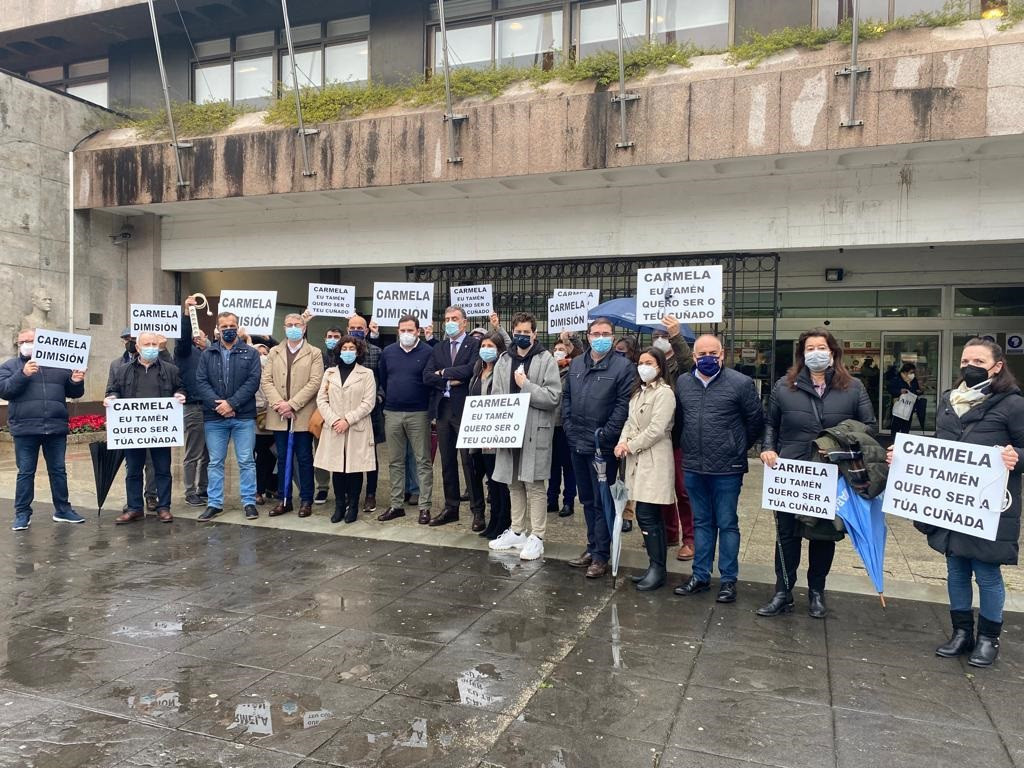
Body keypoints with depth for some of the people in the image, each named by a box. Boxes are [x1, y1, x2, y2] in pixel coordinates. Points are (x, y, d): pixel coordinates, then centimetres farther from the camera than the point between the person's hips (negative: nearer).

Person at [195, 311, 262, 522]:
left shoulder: (250, 353, 3)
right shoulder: (207, 354, 9)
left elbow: (253, 381, -7)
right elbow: (201, 382, 0)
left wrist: (231, 403, -15)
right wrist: (217, 404, -14)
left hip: (244, 417, -2)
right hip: (214, 417, 2)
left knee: (246, 461, 2)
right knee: (215, 462, 8)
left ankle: (249, 502, 11)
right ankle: (214, 503, 17)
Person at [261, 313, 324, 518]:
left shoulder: (314, 353, 2)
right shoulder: (274, 352, 12)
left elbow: (314, 383, -8)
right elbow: (265, 380, 4)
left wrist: (292, 404, -15)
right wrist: (278, 404, -12)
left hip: (302, 415, -3)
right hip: (279, 416, 3)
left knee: (304, 459, 3)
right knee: (282, 459, 10)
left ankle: (306, 500, 11)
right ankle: (283, 499, 18)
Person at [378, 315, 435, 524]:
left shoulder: (427, 352, -5)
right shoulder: (388, 352, 8)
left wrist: (430, 408, -3)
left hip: (419, 414, -4)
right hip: (392, 414, 4)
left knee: (423, 461, 1)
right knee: (395, 461, 10)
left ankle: (424, 506, 7)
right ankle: (396, 504, 19)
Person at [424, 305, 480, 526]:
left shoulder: (475, 345, -2)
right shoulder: (438, 349, 15)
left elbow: (471, 369, -18)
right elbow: (427, 376, 4)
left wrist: (444, 372, -7)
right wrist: (449, 382, -11)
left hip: (465, 409, -6)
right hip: (443, 410, 6)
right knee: (447, 462, 11)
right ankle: (451, 508, 20)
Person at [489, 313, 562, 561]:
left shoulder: (546, 360, -4)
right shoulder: (504, 360, 10)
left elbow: (554, 397, -11)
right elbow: (495, 396, 12)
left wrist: (526, 386, -14)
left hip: (535, 431, -5)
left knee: (534, 485, -1)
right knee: (513, 483, 12)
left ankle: (536, 537, 6)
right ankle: (516, 531, 24)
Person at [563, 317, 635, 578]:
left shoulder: (623, 367, -7)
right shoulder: (576, 364, 12)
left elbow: (624, 405, -12)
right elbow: (566, 397, 16)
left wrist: (604, 435, -15)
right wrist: (569, 426, 4)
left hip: (603, 447, -6)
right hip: (577, 443, 6)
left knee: (601, 502, 1)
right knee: (587, 500, 15)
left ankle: (601, 556, 10)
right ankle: (592, 547, 28)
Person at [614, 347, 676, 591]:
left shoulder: (664, 392, -8)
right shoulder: (638, 391, 18)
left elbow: (656, 429, -15)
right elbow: (630, 421, 16)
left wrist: (630, 445, -9)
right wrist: (622, 442, -2)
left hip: (654, 460, -8)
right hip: (637, 459, 8)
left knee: (647, 515, -9)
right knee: (648, 516, 10)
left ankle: (657, 569, 1)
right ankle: (655, 566, 17)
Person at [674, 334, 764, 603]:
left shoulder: (741, 383, -9)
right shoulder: (682, 383, 5)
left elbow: (755, 422, 0)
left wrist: (738, 448, 7)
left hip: (727, 469, -4)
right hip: (693, 468, 4)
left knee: (727, 524, 6)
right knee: (701, 523, 15)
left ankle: (728, 580, 18)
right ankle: (700, 576, 25)